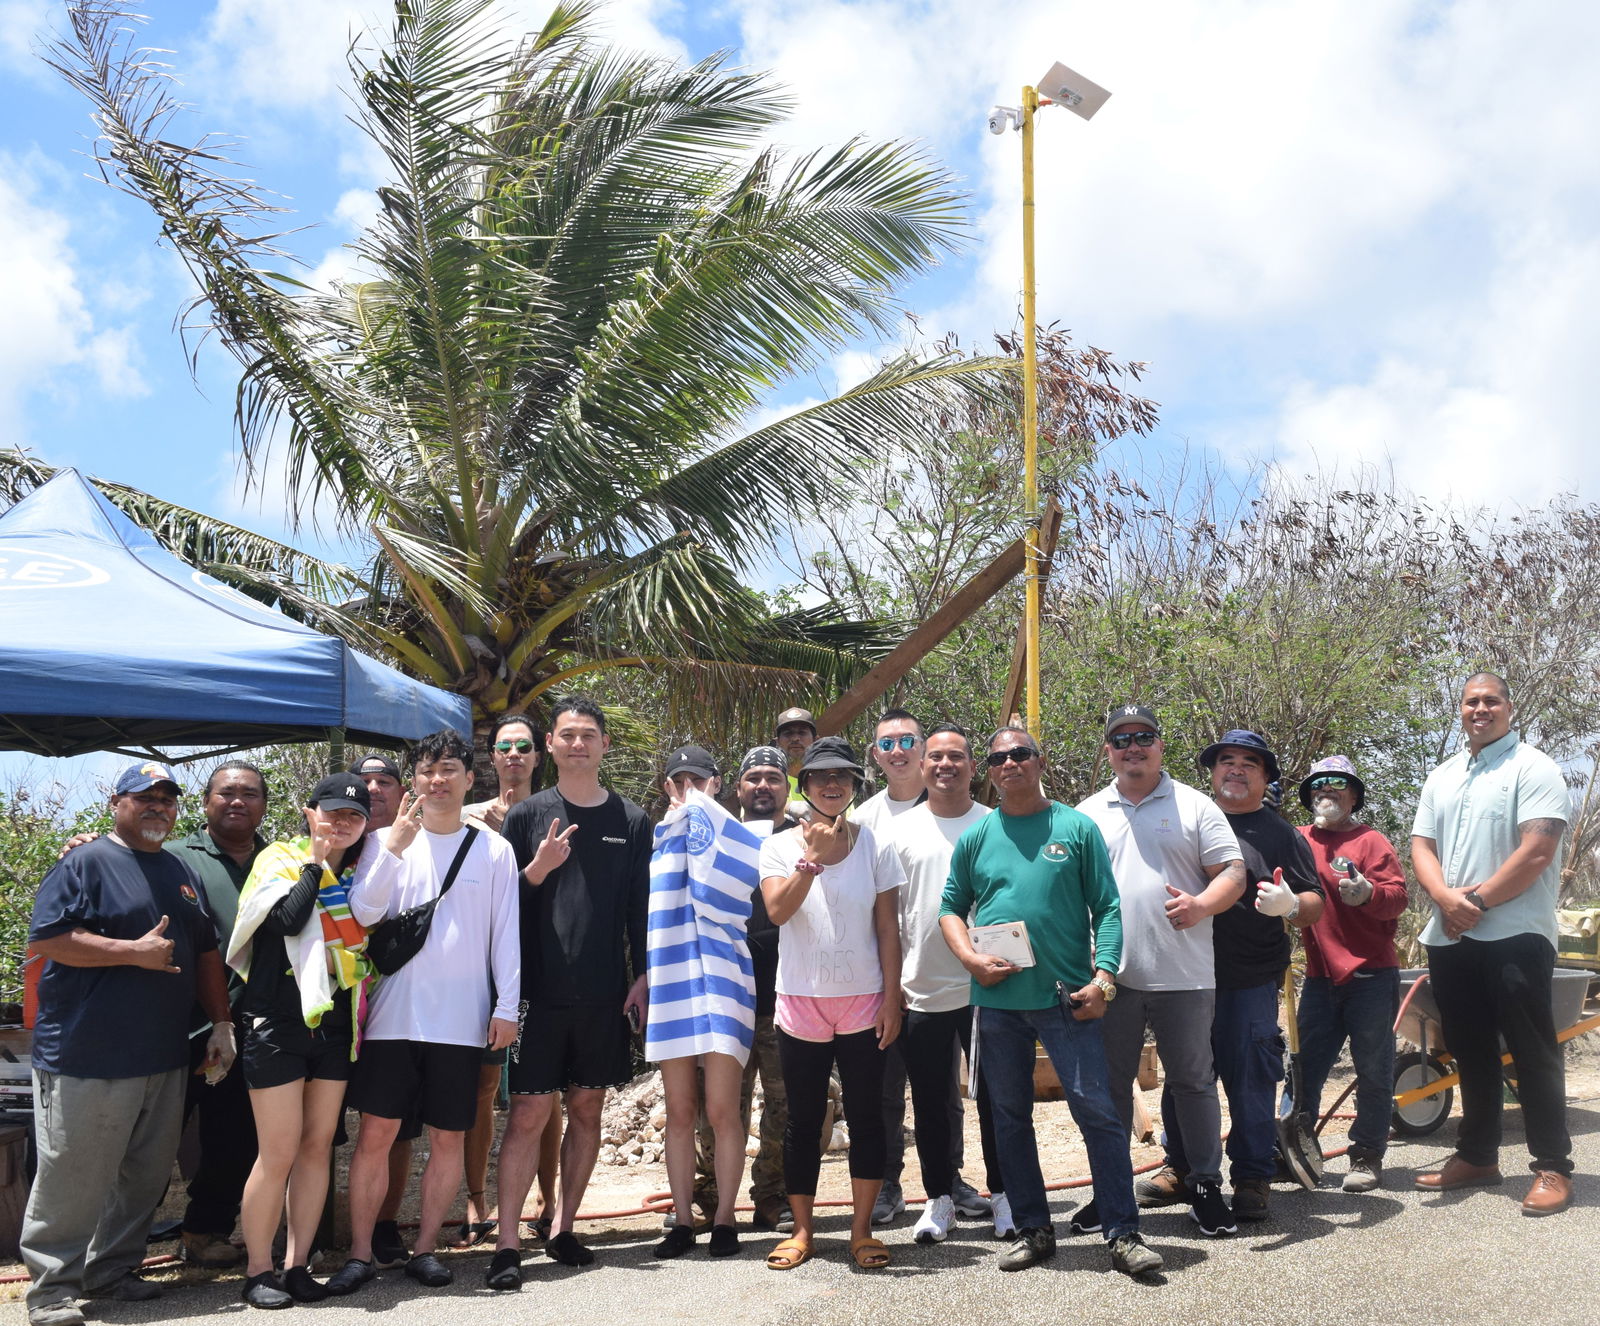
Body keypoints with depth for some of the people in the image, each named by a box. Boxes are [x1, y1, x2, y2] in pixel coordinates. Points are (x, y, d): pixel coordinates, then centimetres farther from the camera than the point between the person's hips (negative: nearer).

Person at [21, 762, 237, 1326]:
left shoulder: (182, 871, 17)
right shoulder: (86, 863, -5)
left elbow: (206, 954, 21)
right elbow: (46, 939, -15)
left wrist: (222, 1025, 14)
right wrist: (137, 952, -17)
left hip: (164, 1057, 7)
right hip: (87, 1055, -7)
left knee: (146, 1175, 11)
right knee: (73, 1178, -1)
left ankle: (112, 1270, 25)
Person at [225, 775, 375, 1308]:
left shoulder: (358, 875, 11)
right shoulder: (282, 859, -3)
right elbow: (288, 919, -21)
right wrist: (316, 862, -11)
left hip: (334, 1024, 5)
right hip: (278, 1024, -5)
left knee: (318, 1146, 7)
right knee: (279, 1154, -3)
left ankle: (297, 1265, 16)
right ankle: (258, 1271, 11)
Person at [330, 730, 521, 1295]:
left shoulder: (493, 849, 4)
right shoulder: (385, 840, 5)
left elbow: (506, 931, 4)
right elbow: (362, 913, -6)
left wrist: (507, 1006, 0)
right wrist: (394, 849, -18)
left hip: (461, 1019, 0)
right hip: (393, 1013, 0)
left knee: (447, 1138, 6)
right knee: (376, 1133, 1)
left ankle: (425, 1248, 20)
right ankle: (360, 1252, 13)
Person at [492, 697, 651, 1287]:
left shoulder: (631, 820, 6)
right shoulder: (525, 815, 3)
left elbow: (640, 907, 7)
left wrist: (641, 978, 2)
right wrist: (538, 869, -15)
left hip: (605, 994, 2)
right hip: (540, 991, -2)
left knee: (587, 1108, 9)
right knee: (529, 1112, -4)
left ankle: (563, 1228, 22)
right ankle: (507, 1243, 1)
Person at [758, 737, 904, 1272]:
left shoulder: (874, 846, 2)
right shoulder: (780, 846, 1)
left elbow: (887, 927, 2)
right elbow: (777, 910, -15)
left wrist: (891, 998, -3)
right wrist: (813, 858, -21)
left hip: (862, 1002, 0)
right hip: (801, 1002, 0)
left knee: (865, 1115, 3)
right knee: (803, 1119, 8)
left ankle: (861, 1230, 14)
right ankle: (801, 1230, 19)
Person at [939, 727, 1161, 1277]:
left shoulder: (1075, 827, 2)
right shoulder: (975, 837, 8)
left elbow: (1107, 907, 0)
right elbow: (951, 906, 13)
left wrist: (1102, 976, -10)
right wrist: (971, 958, -4)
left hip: (1067, 995, -3)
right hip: (997, 999, 3)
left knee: (1097, 1110, -5)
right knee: (1010, 1117, 10)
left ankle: (1123, 1234, 5)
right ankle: (1033, 1228, 23)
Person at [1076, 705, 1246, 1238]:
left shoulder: (1193, 805, 4)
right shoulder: (1087, 815, 11)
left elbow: (1232, 872, 1)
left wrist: (1200, 905, -19)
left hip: (1183, 975, -2)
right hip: (1110, 976, 2)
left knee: (1193, 1082, 7)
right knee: (1109, 1085, 9)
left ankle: (1206, 1184, 20)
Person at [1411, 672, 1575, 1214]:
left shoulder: (1532, 768, -5)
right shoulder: (1441, 778, 16)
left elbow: (1537, 850, -15)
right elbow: (1421, 847, 10)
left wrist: (1478, 899, -14)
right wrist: (1445, 897, -9)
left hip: (1515, 933, -7)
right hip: (1449, 936, 7)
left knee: (1532, 1053, -2)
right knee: (1470, 1052, 14)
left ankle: (1552, 1167, 5)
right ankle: (1477, 1155, 23)